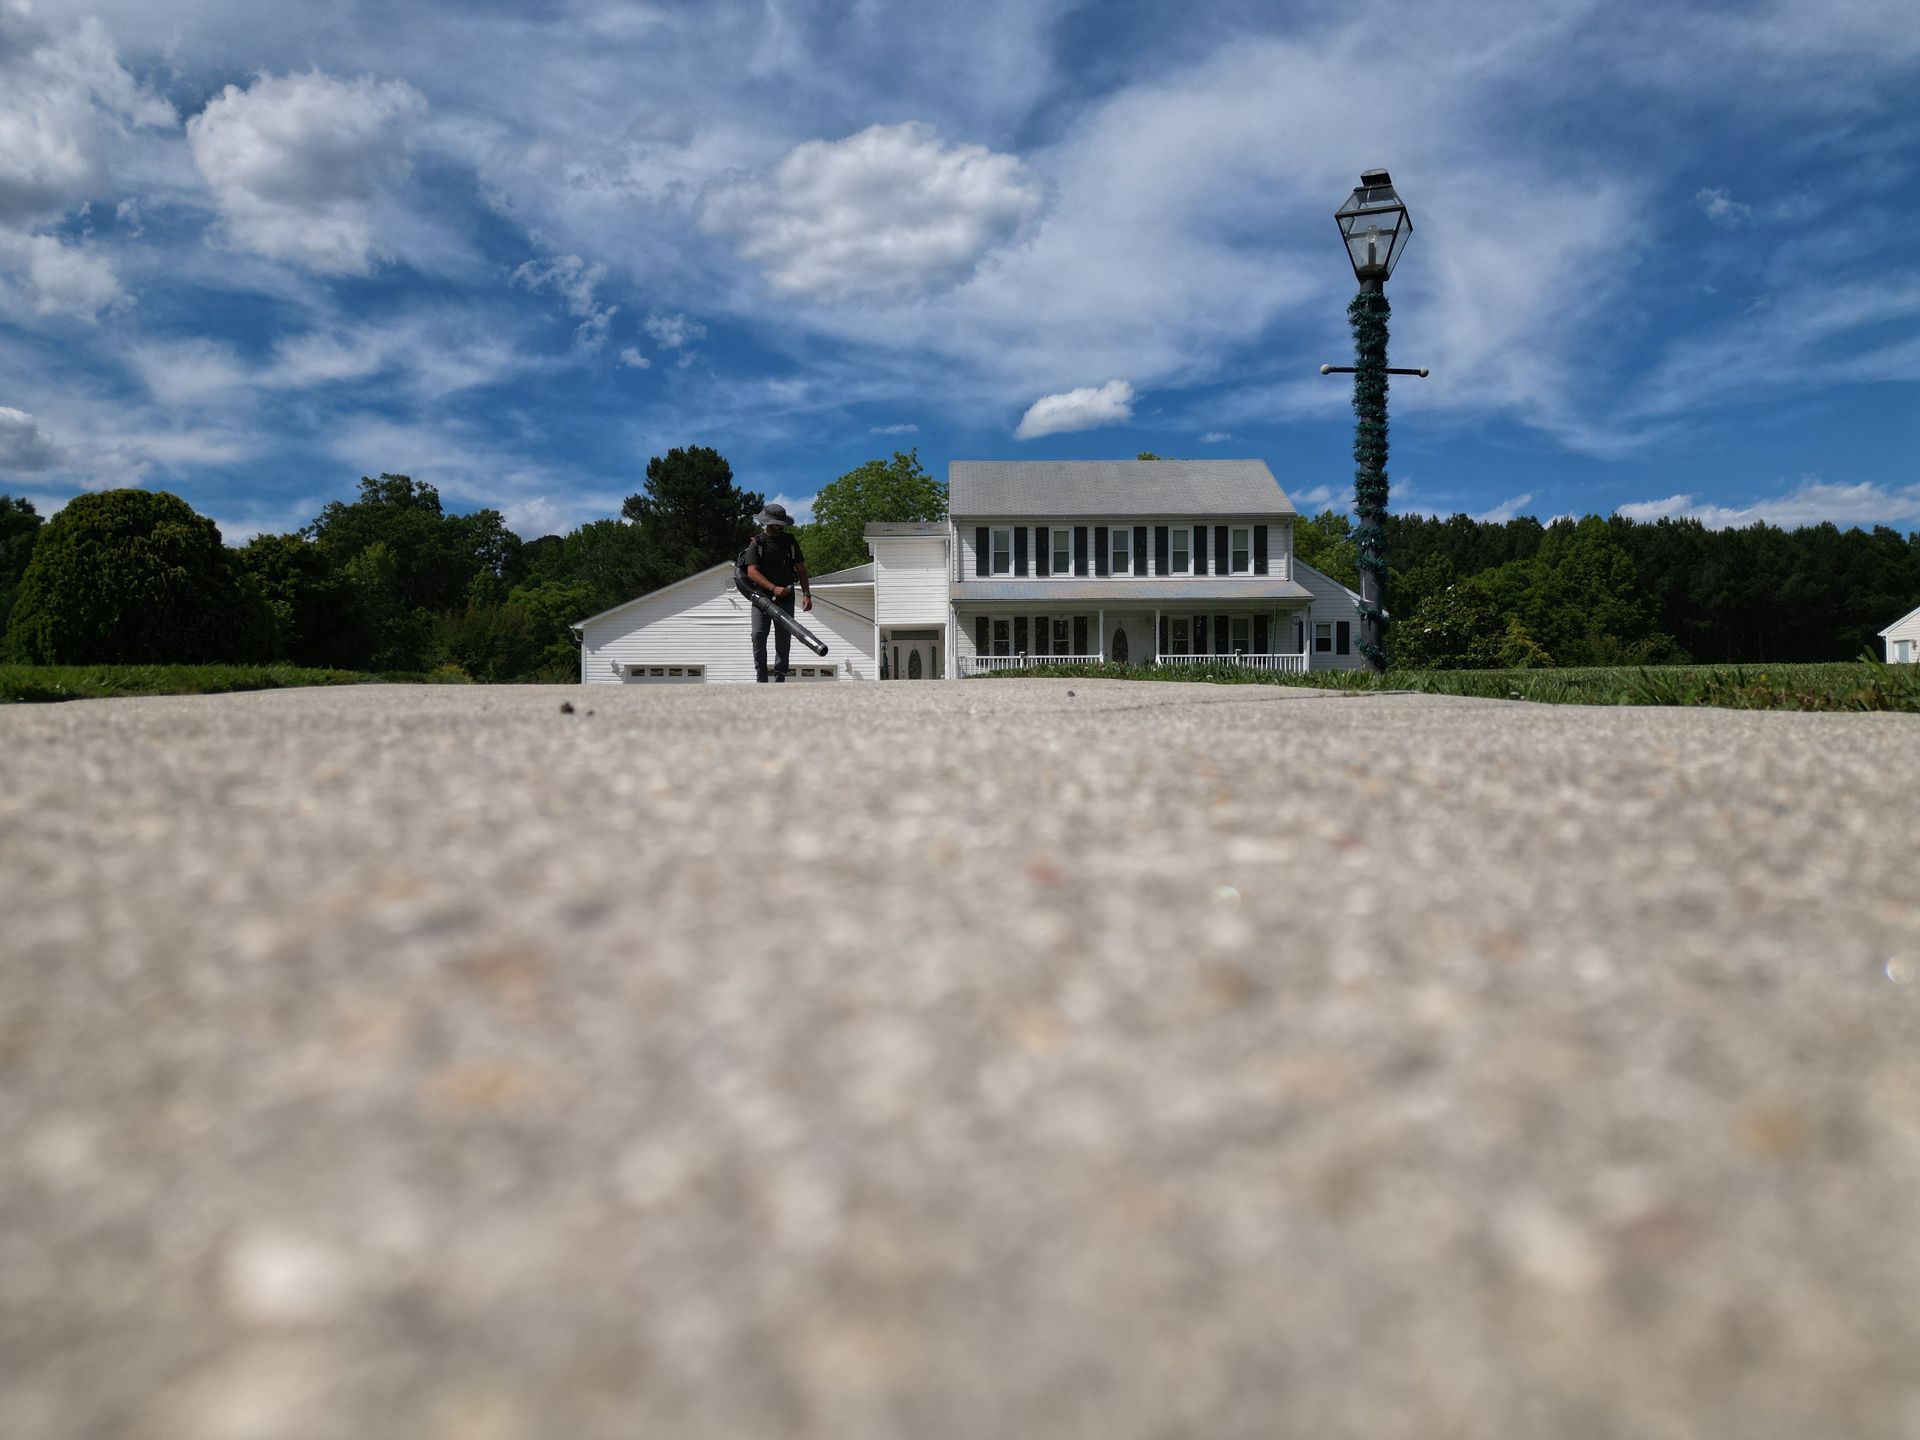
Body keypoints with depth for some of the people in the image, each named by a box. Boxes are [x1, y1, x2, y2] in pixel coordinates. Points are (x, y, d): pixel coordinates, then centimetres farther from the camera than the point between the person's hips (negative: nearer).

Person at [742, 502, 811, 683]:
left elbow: (801, 569, 11)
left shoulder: (790, 541, 10)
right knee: (758, 635, -13)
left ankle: (779, 681, 4)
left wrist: (806, 594, -1)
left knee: (783, 640, -1)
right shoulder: (756, 543, 0)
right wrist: (773, 588, -23)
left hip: (785, 599, 2)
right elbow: (752, 571, -10)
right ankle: (761, 680, -4)